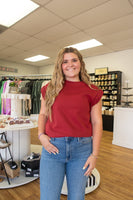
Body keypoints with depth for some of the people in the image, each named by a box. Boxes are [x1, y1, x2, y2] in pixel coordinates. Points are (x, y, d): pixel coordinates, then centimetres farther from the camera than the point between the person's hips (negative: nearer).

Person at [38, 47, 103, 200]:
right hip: (53, 147, 1)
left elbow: (97, 123, 0)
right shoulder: (50, 89, 4)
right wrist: (41, 135, -5)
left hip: (82, 148, 0)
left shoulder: (92, 92, 0)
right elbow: (43, 114, 12)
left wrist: (94, 154, -2)